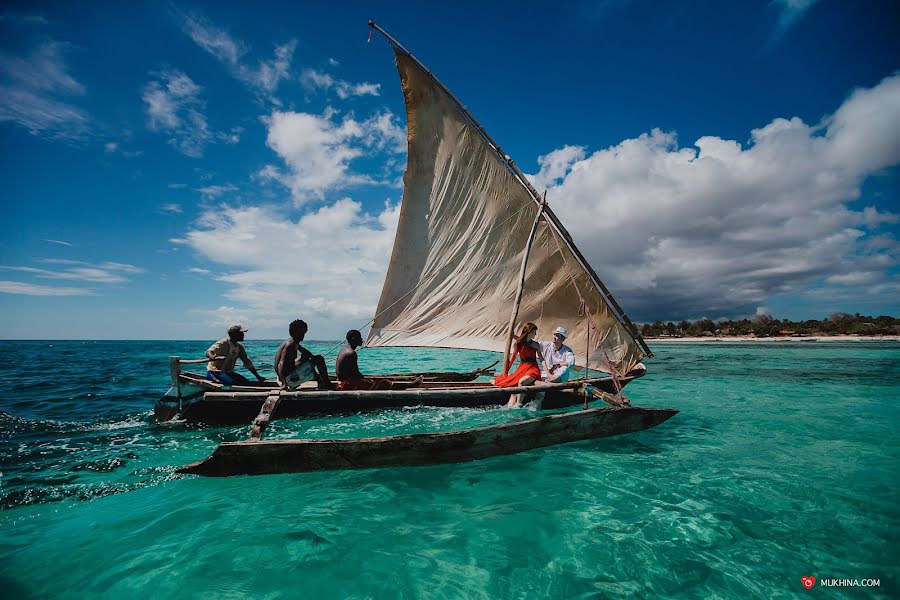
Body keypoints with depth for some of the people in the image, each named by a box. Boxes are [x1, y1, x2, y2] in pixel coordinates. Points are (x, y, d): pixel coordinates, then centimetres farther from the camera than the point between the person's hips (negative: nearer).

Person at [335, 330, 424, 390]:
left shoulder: (346, 349, 13)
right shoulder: (351, 353, -20)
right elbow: (356, 374, -20)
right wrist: (367, 378, -5)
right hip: (349, 384, -10)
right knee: (382, 382, -6)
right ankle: (410, 385, 2)